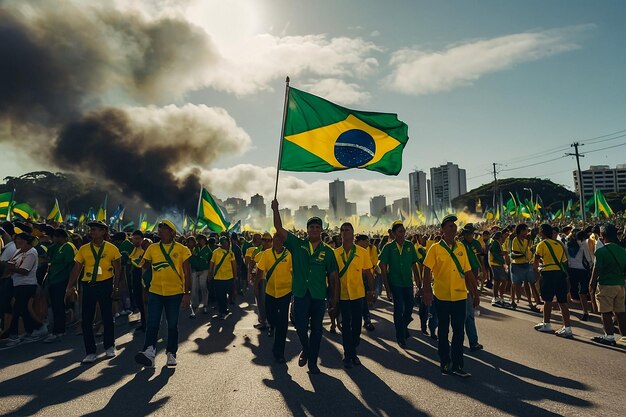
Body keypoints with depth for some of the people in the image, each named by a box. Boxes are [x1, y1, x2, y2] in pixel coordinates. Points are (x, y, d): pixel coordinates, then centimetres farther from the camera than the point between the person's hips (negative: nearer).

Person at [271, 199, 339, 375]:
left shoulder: (327, 251, 2)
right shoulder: (297, 244, 2)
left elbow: (334, 278, 3)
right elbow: (279, 228, -3)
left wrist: (334, 301, 0)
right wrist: (275, 209, -13)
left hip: (319, 296, 0)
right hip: (300, 294, 0)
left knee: (316, 329, 9)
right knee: (301, 327, 4)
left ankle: (312, 361, 26)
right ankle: (305, 350, 34)